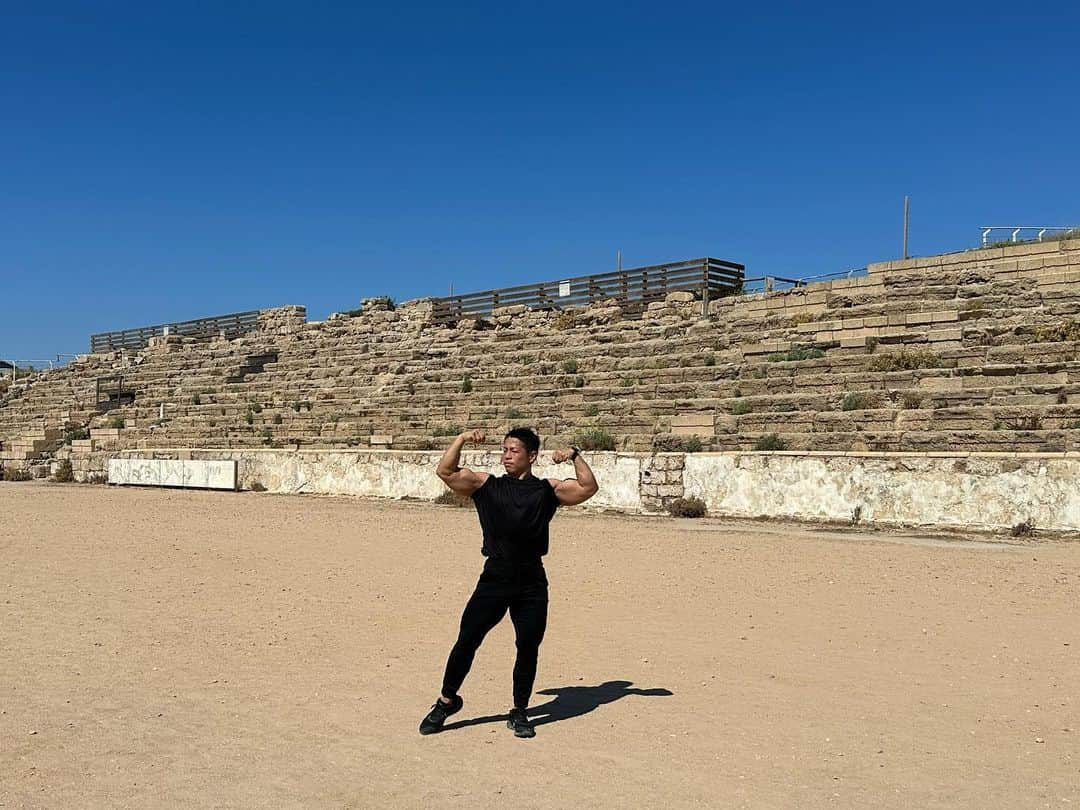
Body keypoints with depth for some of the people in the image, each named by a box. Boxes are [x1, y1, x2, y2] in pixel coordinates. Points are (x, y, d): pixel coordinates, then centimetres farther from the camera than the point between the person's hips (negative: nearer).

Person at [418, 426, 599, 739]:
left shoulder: (548, 489, 6)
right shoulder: (486, 485, 7)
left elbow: (588, 488, -2)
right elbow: (445, 471, 0)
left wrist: (575, 456, -13)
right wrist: (461, 440, -9)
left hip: (531, 583, 0)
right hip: (494, 577, 0)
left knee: (528, 648, 4)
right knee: (466, 641, 0)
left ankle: (519, 712, 22)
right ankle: (447, 700, 21)